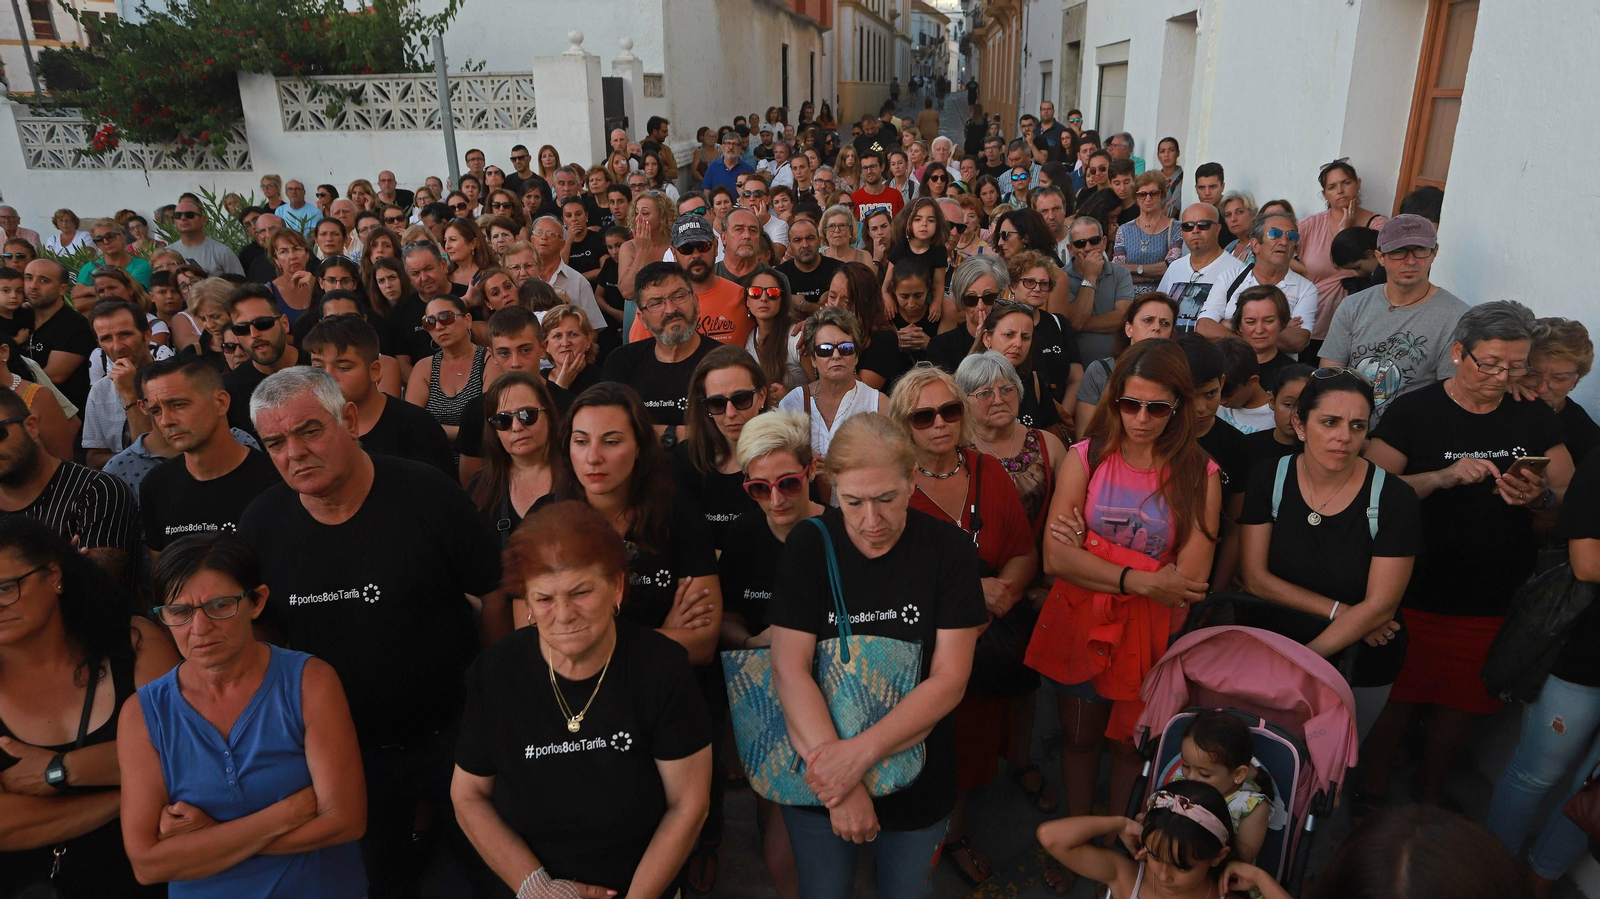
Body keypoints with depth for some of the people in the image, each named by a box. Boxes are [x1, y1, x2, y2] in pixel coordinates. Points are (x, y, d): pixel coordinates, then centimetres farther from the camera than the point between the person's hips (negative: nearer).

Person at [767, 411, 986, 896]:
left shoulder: (949, 548, -12)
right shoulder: (809, 546, -12)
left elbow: (950, 680, -16)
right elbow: (789, 669, -18)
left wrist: (860, 752, -27)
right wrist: (840, 784, -26)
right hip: (818, 775, 0)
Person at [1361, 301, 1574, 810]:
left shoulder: (1534, 417, 6)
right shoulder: (1414, 411, -7)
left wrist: (1543, 497, -19)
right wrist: (1443, 476, -28)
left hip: (1498, 601, 4)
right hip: (1417, 594, -4)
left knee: (1461, 705, 16)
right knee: (1399, 699, 7)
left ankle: (1430, 798, 38)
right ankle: (1373, 794, 29)